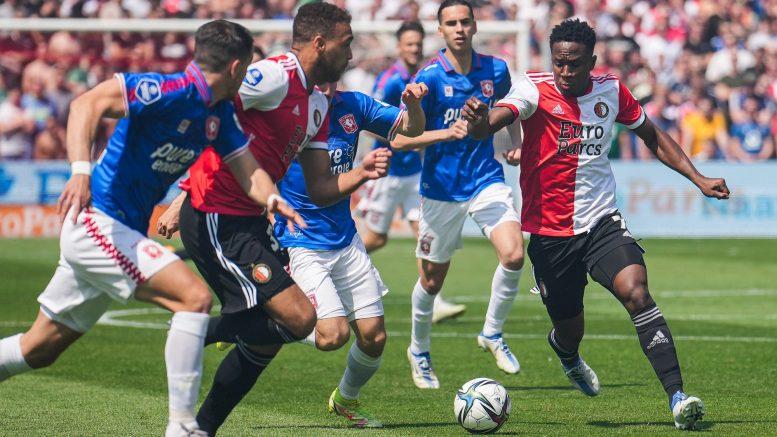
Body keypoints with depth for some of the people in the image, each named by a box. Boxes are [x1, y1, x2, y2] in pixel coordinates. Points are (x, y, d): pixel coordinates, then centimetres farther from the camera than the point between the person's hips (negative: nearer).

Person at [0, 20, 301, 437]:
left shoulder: (219, 113, 8)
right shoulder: (172, 91, -20)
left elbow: (248, 171, 5)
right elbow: (87, 103, -29)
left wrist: (272, 199, -18)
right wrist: (81, 170, -43)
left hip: (121, 232, 10)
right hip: (97, 222, -10)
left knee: (39, 349, 16)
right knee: (194, 297, -18)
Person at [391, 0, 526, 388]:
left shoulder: (495, 71, 1)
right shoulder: (430, 77, -10)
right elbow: (399, 139, -13)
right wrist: (446, 133, -26)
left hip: (486, 179, 2)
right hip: (441, 189, -2)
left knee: (514, 256, -21)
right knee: (432, 280, 8)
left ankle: (492, 333, 2)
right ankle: (419, 351, 34)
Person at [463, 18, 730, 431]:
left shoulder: (611, 91, 0)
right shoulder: (535, 89, -12)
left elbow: (652, 137, 15)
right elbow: (499, 117, -32)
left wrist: (698, 179, 6)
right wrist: (479, 122, -56)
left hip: (601, 222, 1)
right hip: (550, 230, -1)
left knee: (636, 292, -24)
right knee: (569, 328, 10)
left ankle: (677, 396, -25)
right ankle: (564, 349, 51)